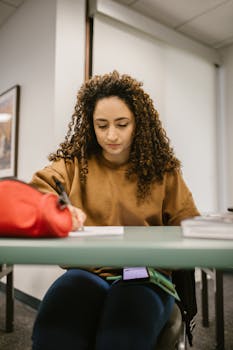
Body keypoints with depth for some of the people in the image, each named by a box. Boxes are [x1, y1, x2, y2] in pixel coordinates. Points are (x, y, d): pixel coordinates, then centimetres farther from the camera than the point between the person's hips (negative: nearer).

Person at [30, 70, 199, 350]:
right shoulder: (73, 163, 7)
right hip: (86, 271, 1)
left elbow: (188, 226, 11)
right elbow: (37, 189, -5)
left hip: (145, 276, 0)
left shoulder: (162, 171, 7)